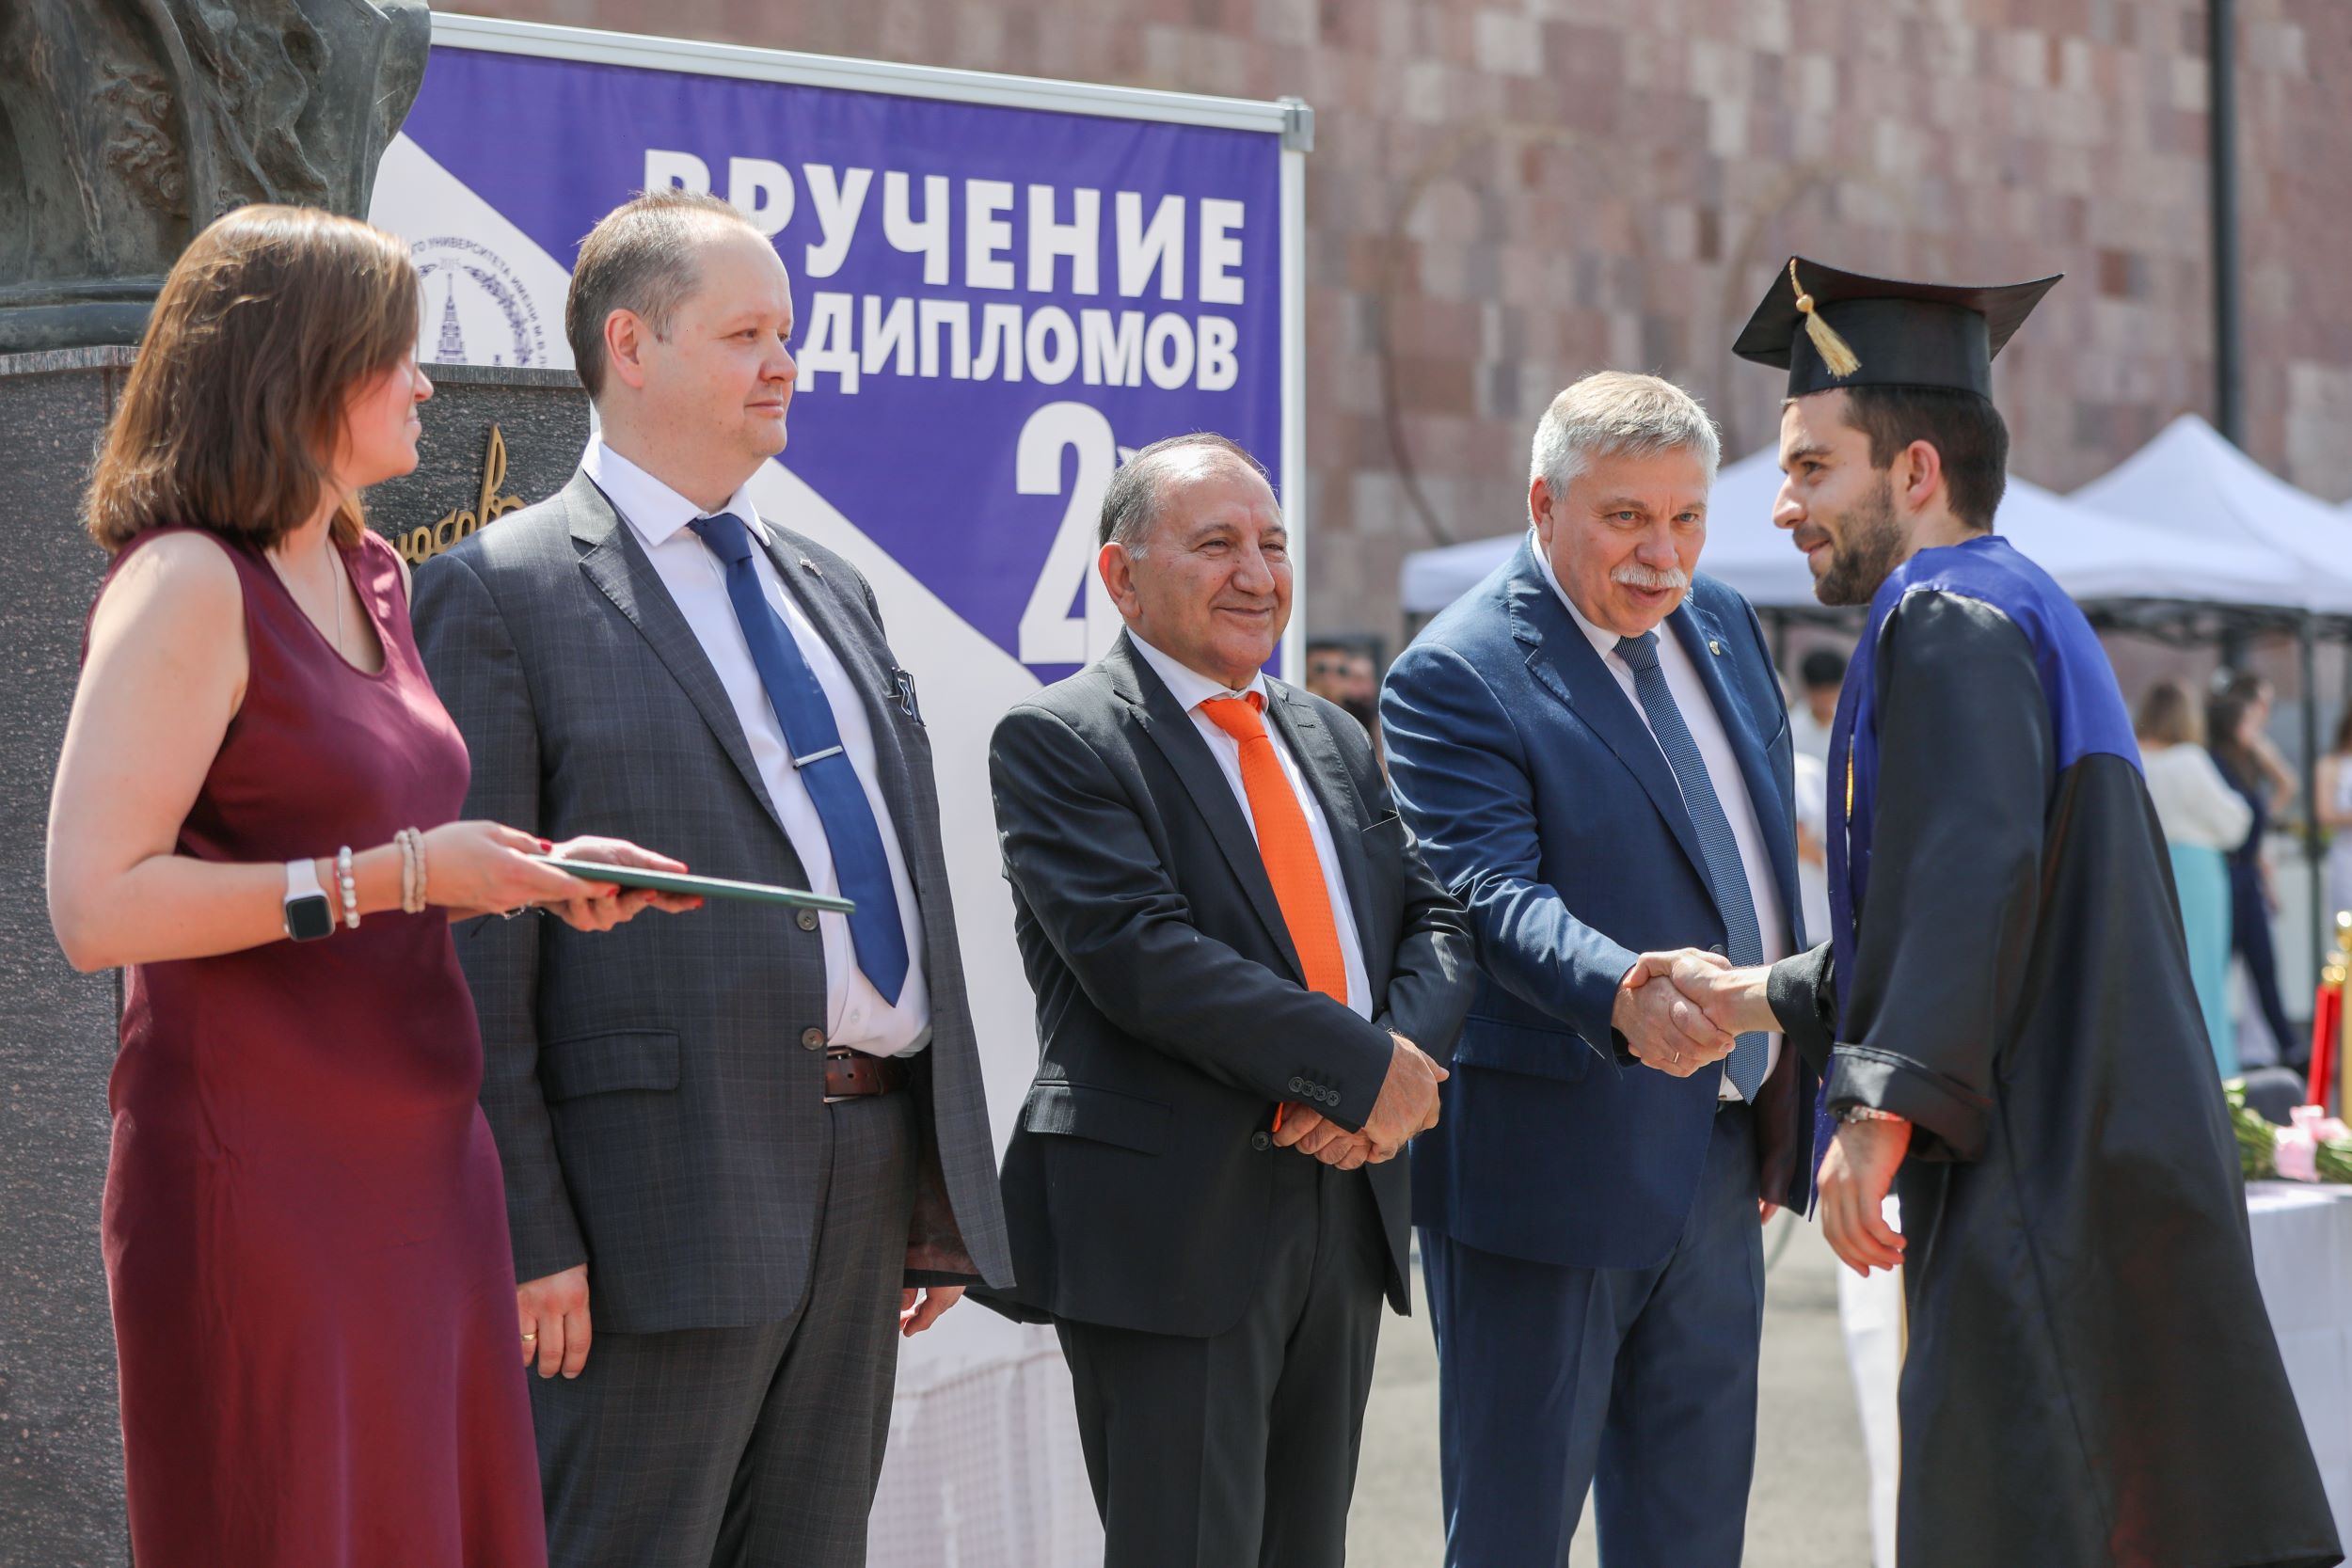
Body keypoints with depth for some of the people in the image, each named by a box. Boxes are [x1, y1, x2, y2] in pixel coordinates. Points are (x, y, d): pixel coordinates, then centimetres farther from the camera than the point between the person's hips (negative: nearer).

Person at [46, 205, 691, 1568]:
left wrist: (536, 875, 8)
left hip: (420, 1170, 8)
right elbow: (98, 906, -18)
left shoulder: (372, 577, 16)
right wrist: (400, 873, -18)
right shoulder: (187, 585, -10)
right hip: (264, 1186, -8)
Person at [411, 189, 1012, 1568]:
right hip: (672, 1186, -7)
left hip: (867, 1175, 7)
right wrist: (526, 1234, -15)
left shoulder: (833, 590, 19)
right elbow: (477, 946, -9)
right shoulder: (501, 595, -4)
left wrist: (948, 1187, 16)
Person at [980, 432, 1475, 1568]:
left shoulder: (1334, 740, 18)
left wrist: (1414, 1056, -10)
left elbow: (1433, 919, 13)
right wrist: (1366, 1067, -17)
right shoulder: (1059, 741, -6)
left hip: (1346, 1206, 7)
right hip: (1171, 1220, -7)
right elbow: (1140, 953, -17)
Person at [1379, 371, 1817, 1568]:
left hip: (1719, 1151, 8)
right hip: (1559, 1159, -7)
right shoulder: (1456, 676, -13)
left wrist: (1781, 1107, 16)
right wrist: (1624, 996, -43)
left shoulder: (1722, 626, 11)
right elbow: (1492, 892, -24)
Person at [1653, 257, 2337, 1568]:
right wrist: (1757, 997, 27)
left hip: (2045, 1182, -10)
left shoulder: (1949, 621, -10)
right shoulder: (2025, 613, 21)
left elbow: (1972, 868, -24)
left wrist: (1883, 1105, -26)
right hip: (2113, 1154, 10)